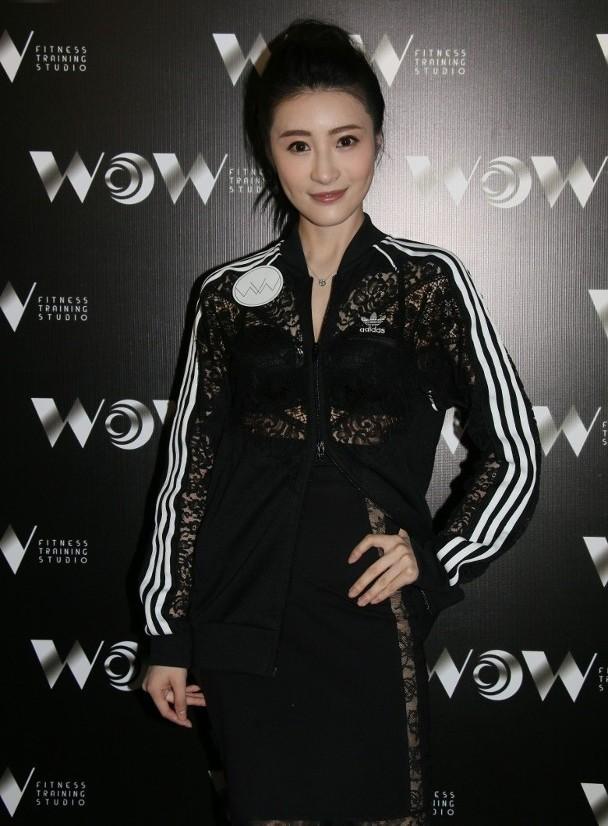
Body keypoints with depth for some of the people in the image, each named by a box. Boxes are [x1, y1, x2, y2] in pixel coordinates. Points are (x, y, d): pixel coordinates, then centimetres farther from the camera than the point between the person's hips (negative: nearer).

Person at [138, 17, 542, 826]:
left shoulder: (429, 281, -1)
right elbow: (190, 465, 7)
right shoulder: (230, 293, 4)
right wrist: (166, 636, 7)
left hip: (367, 613, -1)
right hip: (245, 618, 2)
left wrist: (440, 560, -7)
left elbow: (515, 456, 3)